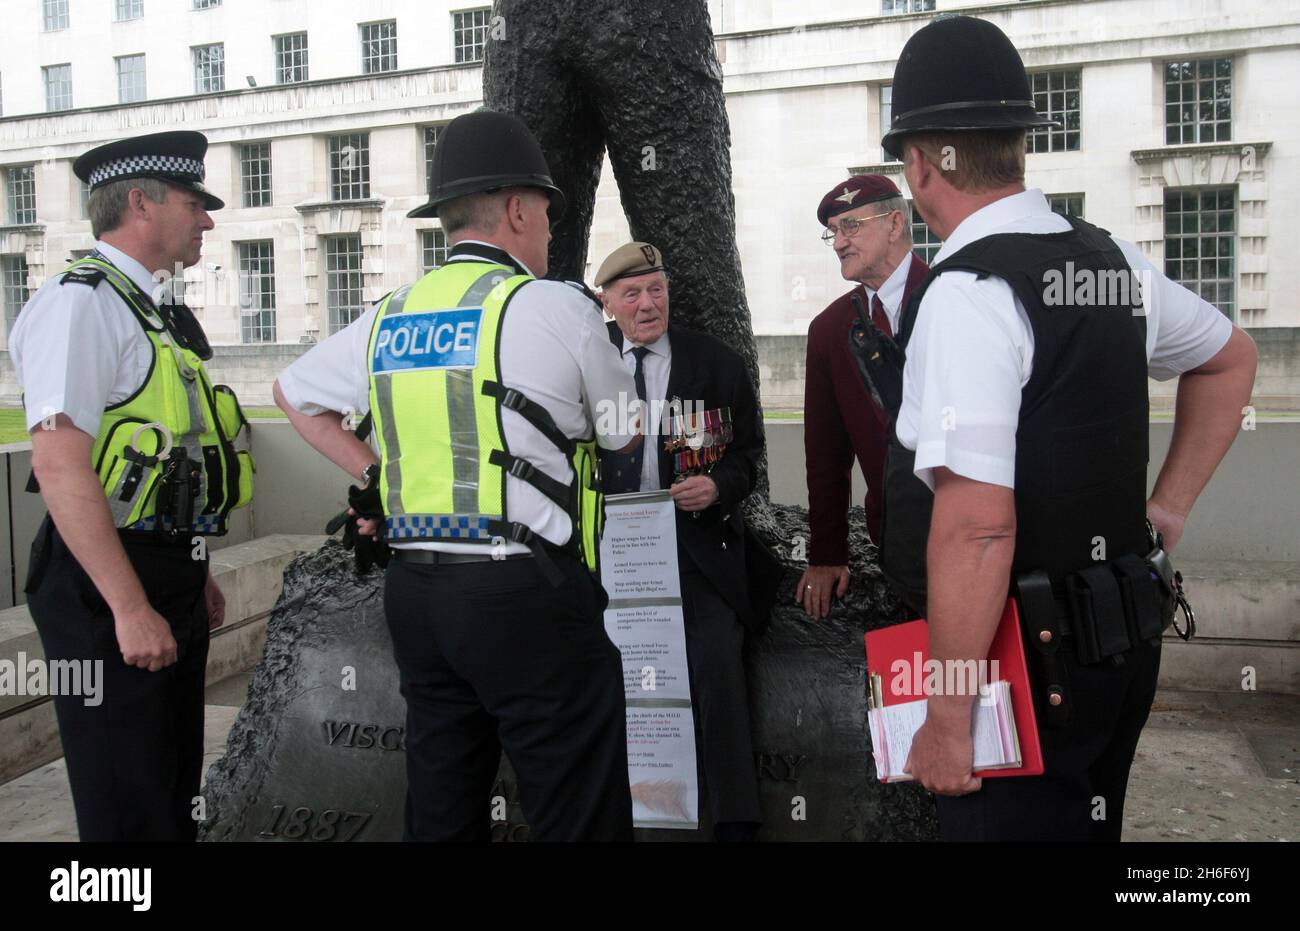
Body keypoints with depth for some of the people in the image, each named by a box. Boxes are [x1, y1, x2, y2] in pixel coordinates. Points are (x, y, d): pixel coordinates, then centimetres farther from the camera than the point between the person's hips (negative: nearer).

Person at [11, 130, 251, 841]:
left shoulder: (154, 308, 14)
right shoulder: (80, 302, -15)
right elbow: (61, 465, -24)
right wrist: (131, 607, -26)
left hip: (170, 573, 9)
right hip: (108, 580, -9)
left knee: (175, 790, 20)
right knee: (129, 810, 2)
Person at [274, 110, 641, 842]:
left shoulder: (389, 318, 10)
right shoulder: (555, 307, -6)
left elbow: (293, 393, 27)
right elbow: (626, 435, 8)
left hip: (415, 590, 7)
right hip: (524, 592, -6)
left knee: (442, 813, 17)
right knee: (580, 814, 3)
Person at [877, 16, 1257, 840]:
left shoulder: (968, 292, -20)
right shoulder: (1110, 262, 6)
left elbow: (977, 527, -26)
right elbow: (1231, 359, 24)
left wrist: (947, 718, -19)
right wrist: (1168, 510, 21)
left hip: (1027, 661, -8)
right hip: (1121, 639, 9)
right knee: (1082, 824, 23)